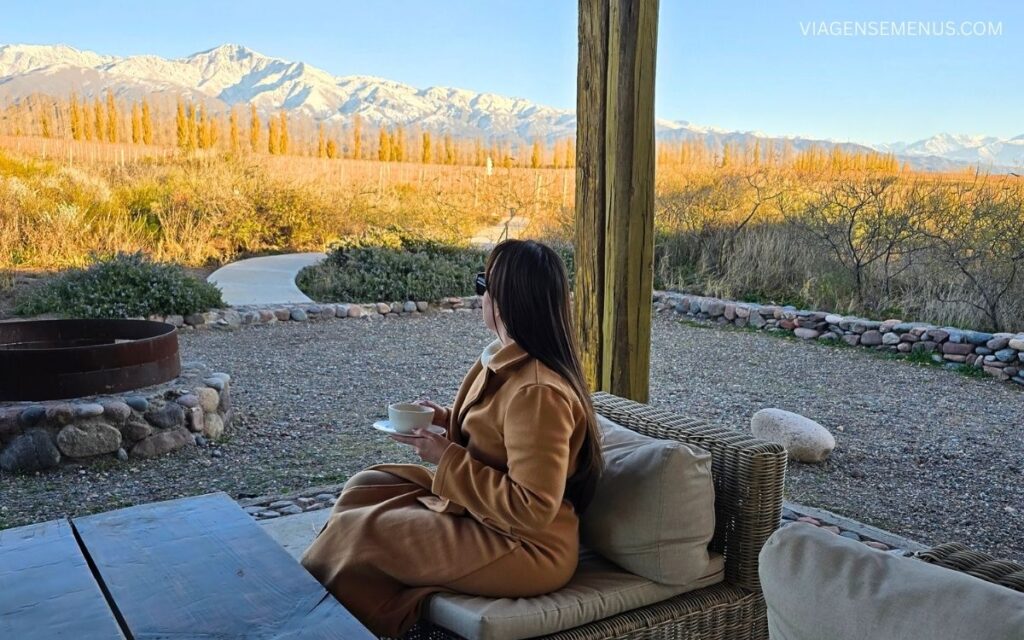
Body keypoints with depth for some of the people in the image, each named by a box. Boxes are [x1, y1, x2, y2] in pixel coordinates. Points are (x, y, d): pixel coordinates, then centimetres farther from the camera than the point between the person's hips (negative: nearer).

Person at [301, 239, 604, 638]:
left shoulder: (537, 391, -29)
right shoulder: (510, 359, 2)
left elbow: (532, 508, -29)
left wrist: (447, 458, -22)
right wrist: (446, 420, 1)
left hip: (524, 547, -10)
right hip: (479, 507, 10)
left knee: (353, 532, -11)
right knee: (364, 487, 11)